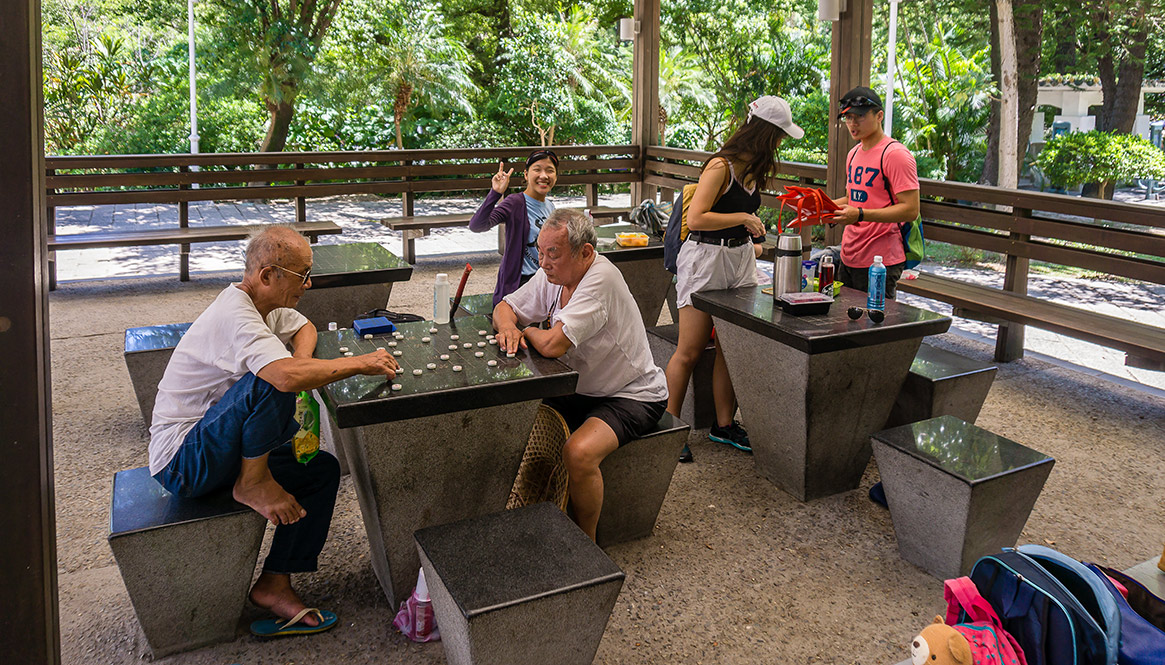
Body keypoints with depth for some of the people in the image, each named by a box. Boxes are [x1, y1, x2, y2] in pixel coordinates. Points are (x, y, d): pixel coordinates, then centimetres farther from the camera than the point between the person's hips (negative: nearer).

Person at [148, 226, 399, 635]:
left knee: (322, 470, 5)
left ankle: (274, 584, 5)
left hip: (212, 454, 10)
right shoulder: (236, 317, -25)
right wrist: (363, 363, -29)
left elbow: (304, 327, 24)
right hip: (180, 463, -10)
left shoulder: (263, 306, 5)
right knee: (270, 385, -31)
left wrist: (301, 365, 0)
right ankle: (252, 484, -11)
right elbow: (287, 376, -42)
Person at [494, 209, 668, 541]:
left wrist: (529, 331, -10)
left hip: (633, 397, -8)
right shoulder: (552, 275, -2)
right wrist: (508, 327, -14)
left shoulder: (601, 278, -28)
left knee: (578, 452, -30)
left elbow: (552, 344, -33)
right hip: (581, 390, 8)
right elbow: (505, 307, 11)